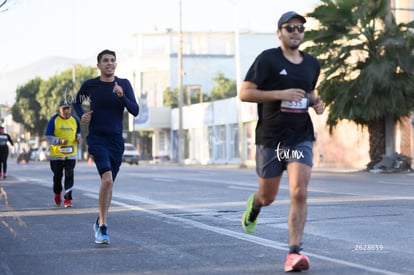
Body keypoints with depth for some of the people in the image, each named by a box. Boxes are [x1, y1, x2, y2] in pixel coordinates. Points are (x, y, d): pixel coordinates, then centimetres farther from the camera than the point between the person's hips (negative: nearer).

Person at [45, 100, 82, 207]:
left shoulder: (75, 120, 3)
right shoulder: (53, 120, -8)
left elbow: (78, 133, 19)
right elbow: (49, 137, -8)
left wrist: (78, 137, -5)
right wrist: (60, 141, -24)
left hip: (71, 154, 1)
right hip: (56, 154, -1)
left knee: (69, 175, -8)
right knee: (57, 176, 9)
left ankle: (68, 199, -6)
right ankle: (57, 194, 36)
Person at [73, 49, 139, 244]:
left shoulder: (124, 84, 2)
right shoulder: (89, 85, -1)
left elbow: (135, 111, -4)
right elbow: (77, 102, 19)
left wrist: (122, 96, -19)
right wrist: (82, 115, -1)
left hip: (116, 140, 3)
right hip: (96, 138, -3)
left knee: (109, 183, 11)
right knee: (107, 179, -21)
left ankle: (100, 223, 30)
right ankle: (103, 226, -12)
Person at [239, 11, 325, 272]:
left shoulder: (312, 64, 9)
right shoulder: (267, 59, -7)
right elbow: (245, 93, -13)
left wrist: (316, 102, 4)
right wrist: (280, 94, -23)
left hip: (301, 139, 2)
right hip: (270, 139, -2)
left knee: (299, 194, -15)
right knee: (267, 197, 11)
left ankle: (294, 252, -11)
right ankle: (254, 204, 49)